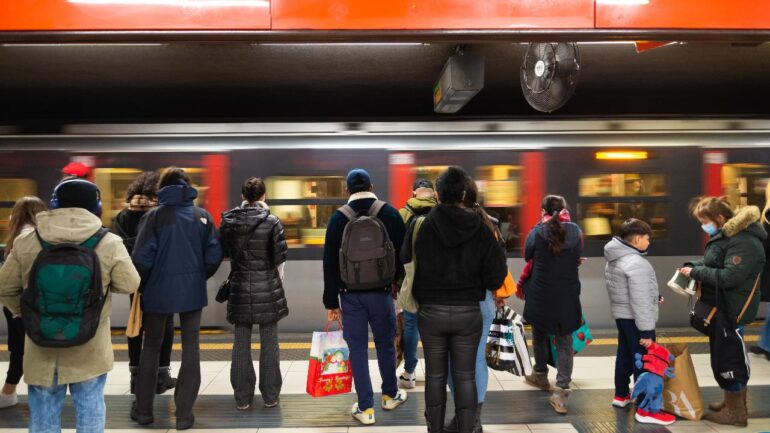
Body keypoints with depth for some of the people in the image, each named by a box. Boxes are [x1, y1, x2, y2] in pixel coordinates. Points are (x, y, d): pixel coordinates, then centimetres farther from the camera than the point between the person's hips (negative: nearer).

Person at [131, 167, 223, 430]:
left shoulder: (154, 216, -5)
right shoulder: (202, 216, 1)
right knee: (190, 348, 8)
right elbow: (214, 256, -2)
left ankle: (144, 410, 22)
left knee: (151, 347, 14)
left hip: (159, 290, -1)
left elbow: (142, 258, -9)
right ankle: (184, 414, 9)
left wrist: (142, 285, 8)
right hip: (193, 291, 1)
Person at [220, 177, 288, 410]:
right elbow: (279, 259, -4)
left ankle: (242, 397, 15)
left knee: (241, 343, 9)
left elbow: (224, 251, 11)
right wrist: (279, 285, 9)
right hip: (267, 286, -2)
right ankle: (270, 396, 14)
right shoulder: (271, 221, -8)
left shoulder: (228, 221, -1)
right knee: (269, 343, 7)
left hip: (239, 286, 2)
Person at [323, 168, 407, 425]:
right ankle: (391, 395, 32)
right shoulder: (390, 213, -2)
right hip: (381, 291, 1)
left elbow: (329, 262, -1)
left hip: (350, 294, 0)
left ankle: (365, 408, 10)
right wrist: (395, 280, 18)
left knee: (357, 349, 6)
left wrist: (331, 302, 3)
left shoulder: (338, 218, -2)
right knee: (385, 344, 16)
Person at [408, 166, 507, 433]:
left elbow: (405, 264, -3)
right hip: (468, 313, 0)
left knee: (435, 375, 13)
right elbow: (496, 276, -8)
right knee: (465, 376, 10)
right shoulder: (480, 229, -7)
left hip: (431, 312, 0)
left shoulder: (422, 226, -8)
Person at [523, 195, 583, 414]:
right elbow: (578, 258, 10)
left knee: (540, 335, 22)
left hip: (540, 295, -1)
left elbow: (527, 256, 6)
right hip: (568, 297, 1)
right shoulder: (575, 231, -2)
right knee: (565, 342, 6)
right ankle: (561, 392, -2)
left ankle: (541, 375, 41)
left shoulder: (537, 233, -9)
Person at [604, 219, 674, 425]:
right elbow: (640, 301, -25)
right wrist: (646, 330, -22)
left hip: (621, 315, 10)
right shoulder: (636, 264, -23)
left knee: (625, 355, 21)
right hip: (634, 319, -10)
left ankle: (621, 395, 35)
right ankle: (645, 410, 0)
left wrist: (654, 296, 18)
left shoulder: (615, 259, 8)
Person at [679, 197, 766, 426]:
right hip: (721, 308, 10)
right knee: (733, 356, 19)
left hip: (731, 311, -10)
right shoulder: (726, 235, 10)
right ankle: (734, 402, 33)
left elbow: (728, 277, -28)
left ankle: (735, 412, 12)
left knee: (727, 358, 0)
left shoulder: (744, 242, -22)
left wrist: (696, 272, -20)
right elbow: (712, 263, 19)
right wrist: (693, 266, 1)